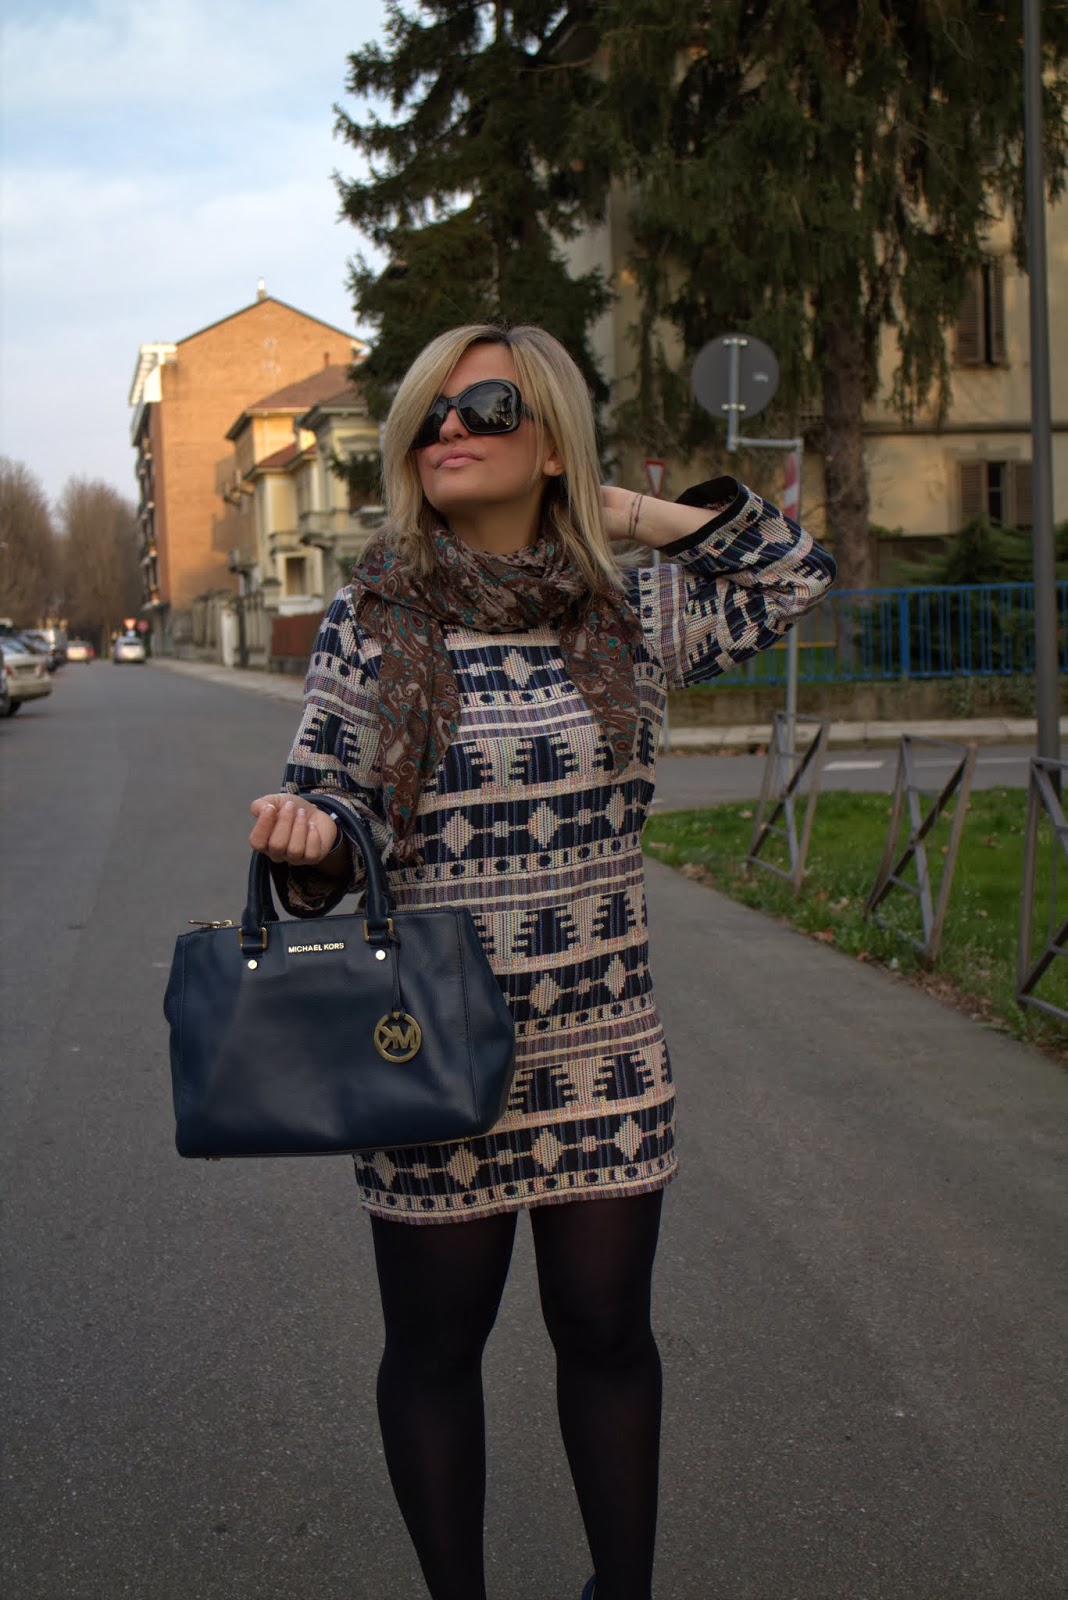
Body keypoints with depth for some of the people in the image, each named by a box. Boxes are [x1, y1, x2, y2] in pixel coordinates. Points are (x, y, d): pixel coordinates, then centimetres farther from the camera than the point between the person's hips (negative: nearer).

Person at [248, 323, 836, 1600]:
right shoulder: (371, 620, -4)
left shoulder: (629, 612, 2)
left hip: (603, 1053, 2)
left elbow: (796, 577, 16)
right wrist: (304, 842, -22)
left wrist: (640, 517, 3)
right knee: (436, 1346, 12)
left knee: (607, 1334, 14)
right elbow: (323, 801, 1)